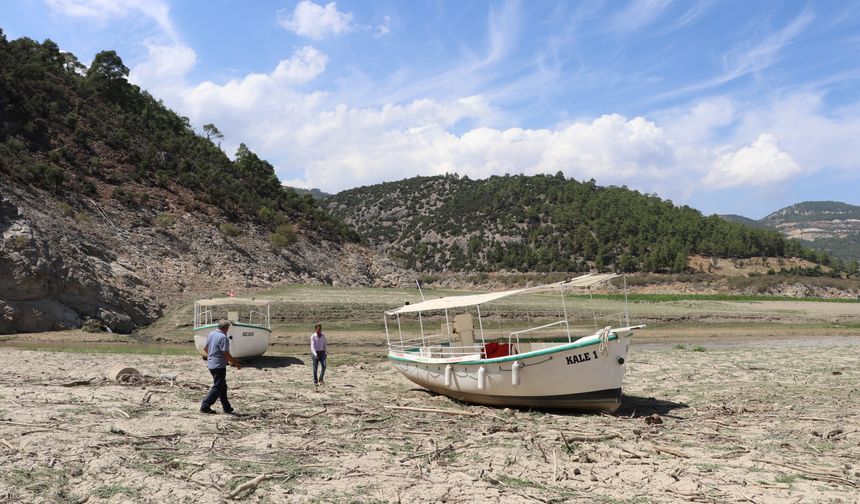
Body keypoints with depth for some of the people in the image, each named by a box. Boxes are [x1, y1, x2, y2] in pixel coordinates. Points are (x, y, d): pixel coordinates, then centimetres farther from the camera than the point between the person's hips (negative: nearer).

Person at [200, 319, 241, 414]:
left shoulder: (211, 334, 8)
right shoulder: (223, 337, -19)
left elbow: (205, 348, 19)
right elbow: (226, 354, -22)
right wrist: (236, 363, -12)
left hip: (211, 364, 9)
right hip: (219, 366, -9)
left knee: (222, 386, 15)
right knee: (217, 387, -1)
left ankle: (227, 408, 21)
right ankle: (205, 407, -2)